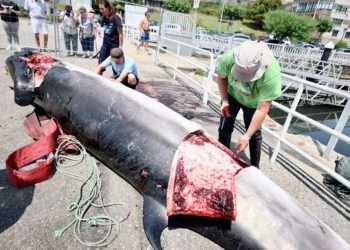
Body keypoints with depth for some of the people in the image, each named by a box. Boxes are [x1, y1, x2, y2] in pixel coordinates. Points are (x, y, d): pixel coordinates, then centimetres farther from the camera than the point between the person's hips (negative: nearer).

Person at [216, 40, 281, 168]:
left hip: (254, 101, -2)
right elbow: (221, 77, -12)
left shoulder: (271, 74, -41)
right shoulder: (228, 58, -36)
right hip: (232, 94, 2)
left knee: (254, 133, 1)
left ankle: (255, 167, 22)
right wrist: (224, 100, -19)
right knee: (225, 127, 4)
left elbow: (262, 109, -35)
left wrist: (247, 136, -36)